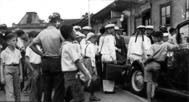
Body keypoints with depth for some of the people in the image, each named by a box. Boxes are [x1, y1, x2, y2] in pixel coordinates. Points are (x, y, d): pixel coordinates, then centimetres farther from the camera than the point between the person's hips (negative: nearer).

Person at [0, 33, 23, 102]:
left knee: (17, 90, 9)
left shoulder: (18, 52, 7)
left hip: (16, 70, 4)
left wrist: (21, 74, 11)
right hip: (8, 70, -4)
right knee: (10, 91, -8)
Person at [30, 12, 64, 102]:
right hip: (56, 61, -5)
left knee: (47, 88, 15)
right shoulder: (58, 32, -12)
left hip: (45, 61, 5)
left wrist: (41, 54, 8)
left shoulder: (42, 33, 3)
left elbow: (32, 45, 7)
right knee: (58, 88, 3)